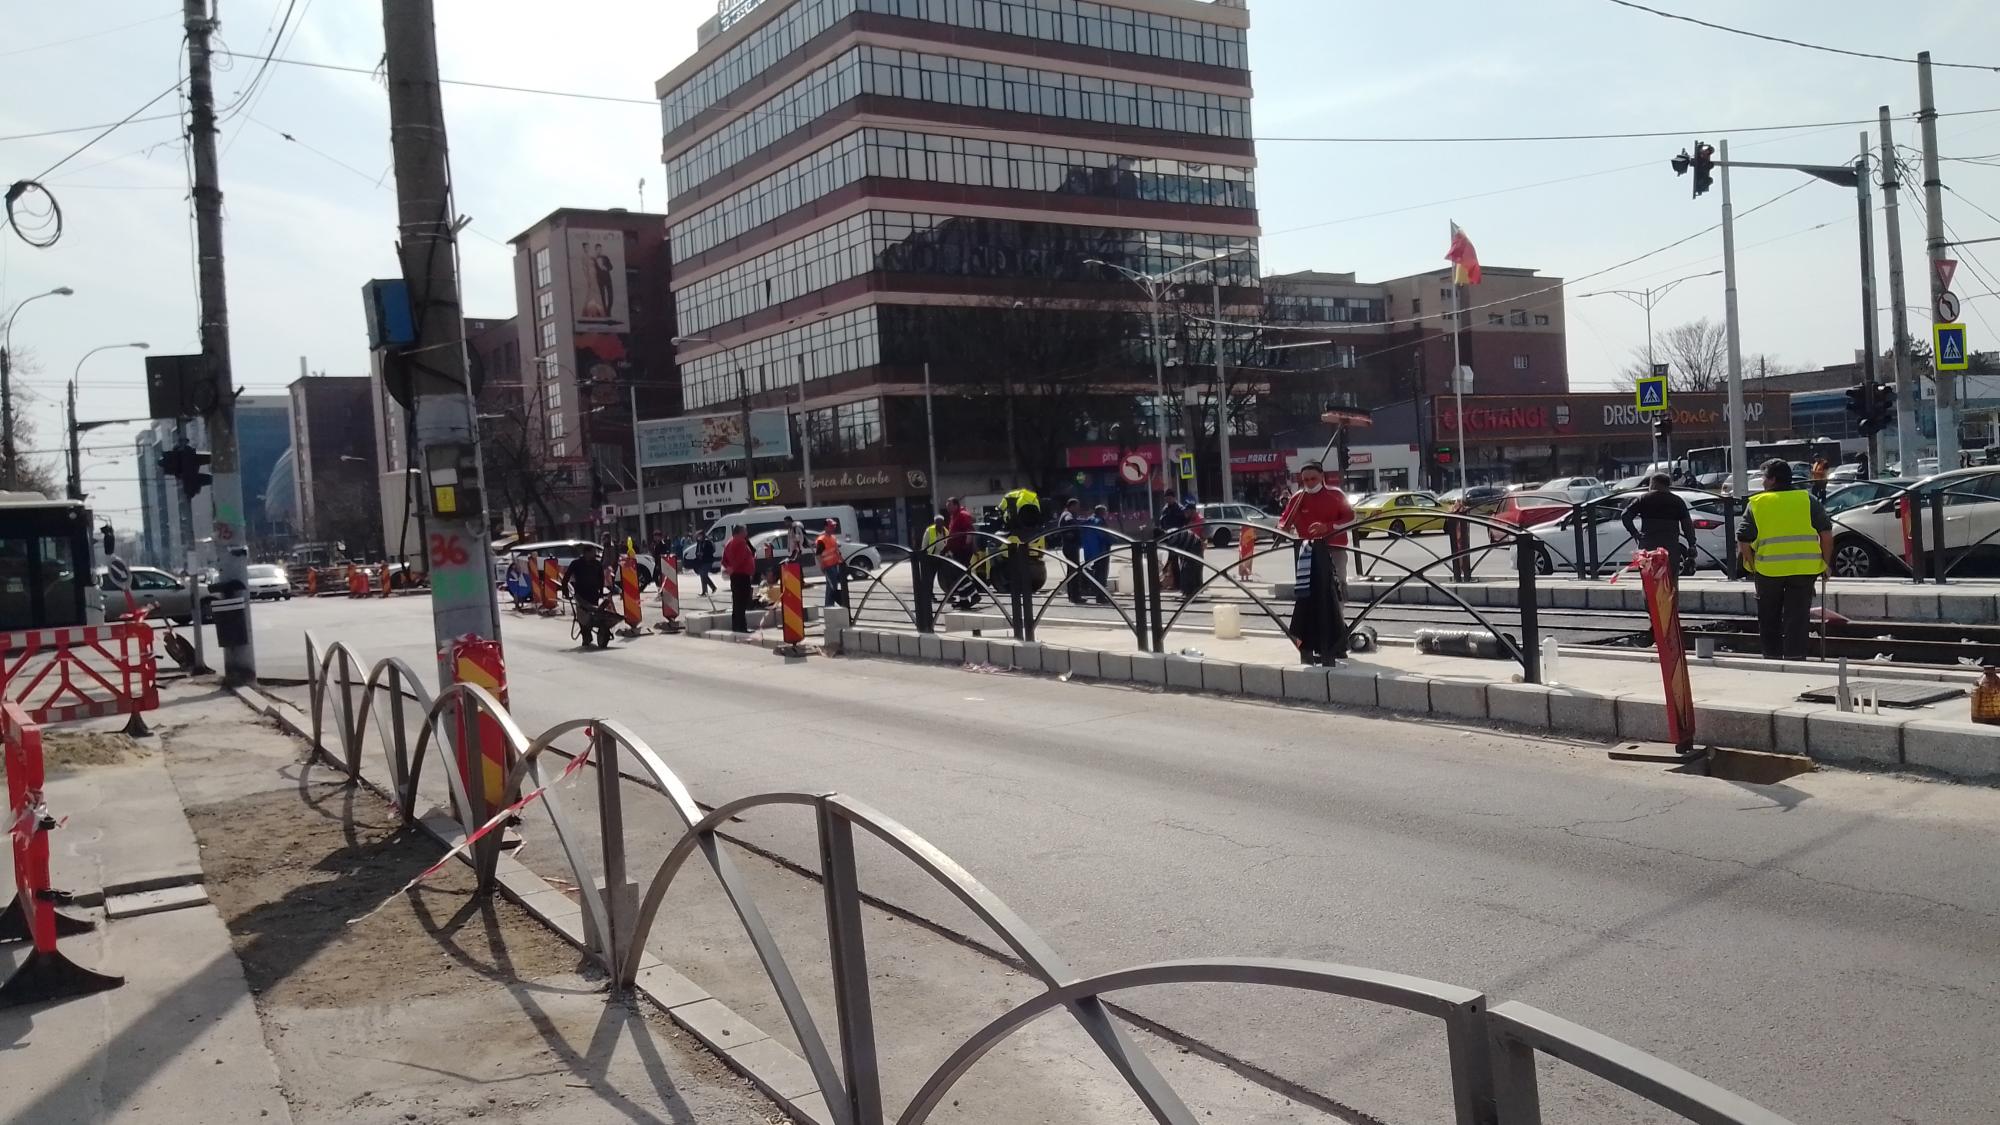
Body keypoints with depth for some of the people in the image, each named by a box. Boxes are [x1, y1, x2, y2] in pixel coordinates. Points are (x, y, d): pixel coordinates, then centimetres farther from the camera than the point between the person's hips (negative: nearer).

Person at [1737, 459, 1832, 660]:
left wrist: (1753, 566, 8)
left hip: (1768, 570, 0)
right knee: (1797, 617, 3)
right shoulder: (1808, 500, 3)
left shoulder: (1756, 504, 0)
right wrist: (1825, 563, 9)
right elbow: (1826, 534, 0)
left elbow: (1743, 542, -4)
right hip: (1804, 569, 1)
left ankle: (1772, 657, 19)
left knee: (1769, 620, 14)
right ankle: (1795, 658, -3)